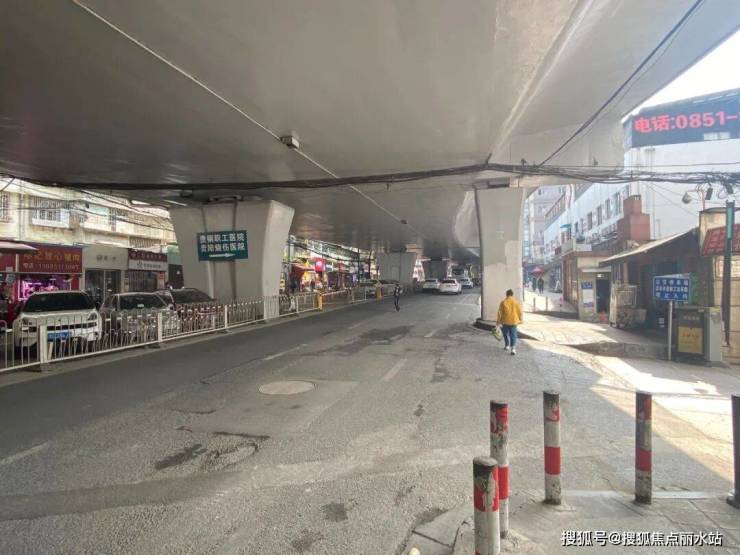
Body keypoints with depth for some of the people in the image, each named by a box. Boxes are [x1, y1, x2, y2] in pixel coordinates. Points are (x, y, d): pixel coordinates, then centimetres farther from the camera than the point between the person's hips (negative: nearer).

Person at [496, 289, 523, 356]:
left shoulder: (503, 302, -5)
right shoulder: (516, 302, -2)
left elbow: (500, 312, -4)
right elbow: (519, 312, 3)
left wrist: (498, 321, 3)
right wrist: (520, 320, 17)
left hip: (505, 321, 0)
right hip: (514, 321, 0)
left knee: (506, 334, 18)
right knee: (513, 335, 1)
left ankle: (507, 346, 32)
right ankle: (513, 348, -13)